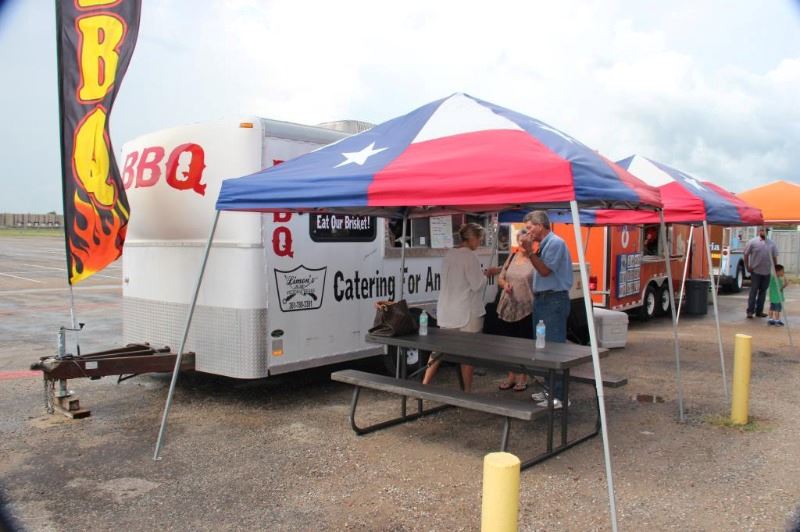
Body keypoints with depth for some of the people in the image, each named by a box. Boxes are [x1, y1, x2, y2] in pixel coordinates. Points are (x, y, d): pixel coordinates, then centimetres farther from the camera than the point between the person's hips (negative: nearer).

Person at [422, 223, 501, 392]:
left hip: (446, 311, 7)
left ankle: (424, 385, 11)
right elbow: (477, 285, -15)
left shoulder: (449, 255, 9)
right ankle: (467, 391, 15)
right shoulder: (470, 256, -15)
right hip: (467, 312, -7)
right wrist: (486, 274, 1)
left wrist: (481, 274, 17)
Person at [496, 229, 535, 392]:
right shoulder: (512, 257, 11)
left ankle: (523, 378, 16)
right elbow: (500, 278, 16)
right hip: (508, 308, 5)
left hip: (526, 309, -5)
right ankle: (511, 376, 24)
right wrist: (504, 284, -5)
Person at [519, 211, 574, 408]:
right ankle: (550, 389, 25)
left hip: (554, 301, -10)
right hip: (542, 300, 10)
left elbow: (545, 271, -18)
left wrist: (530, 251, -18)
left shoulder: (555, 243, -13)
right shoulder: (544, 244, 15)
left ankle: (560, 396, -6)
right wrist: (530, 254, 9)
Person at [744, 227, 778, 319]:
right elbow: (746, 254, 1)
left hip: (767, 272, 4)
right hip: (755, 271, -4)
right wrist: (747, 266, -4)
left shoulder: (771, 243, 8)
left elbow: (775, 257, 12)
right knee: (753, 291, -4)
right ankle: (750, 311, 0)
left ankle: (759, 311, 16)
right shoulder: (753, 242, -2)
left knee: (763, 291, 9)